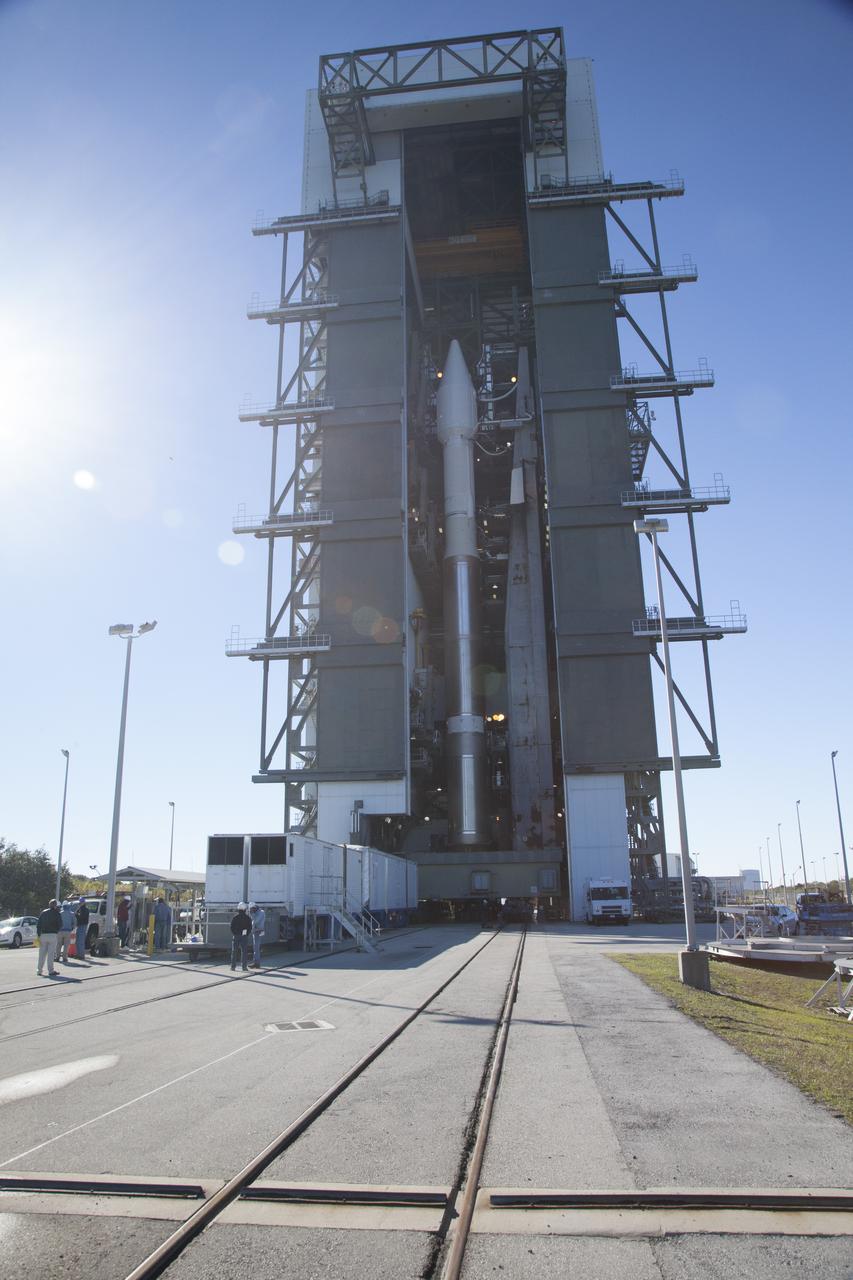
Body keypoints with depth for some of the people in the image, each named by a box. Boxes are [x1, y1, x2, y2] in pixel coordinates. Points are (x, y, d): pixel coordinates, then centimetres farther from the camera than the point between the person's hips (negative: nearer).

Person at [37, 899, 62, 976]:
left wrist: (39, 935, 6)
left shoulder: (43, 912, 10)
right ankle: (51, 971, -2)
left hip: (43, 934, 3)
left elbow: (39, 924, 6)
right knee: (51, 953, -2)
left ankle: (39, 970, 8)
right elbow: (60, 925, -1)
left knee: (42, 953, 7)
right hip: (52, 935, -3)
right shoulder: (56, 913, -1)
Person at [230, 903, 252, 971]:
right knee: (244, 951, 3)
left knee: (234, 951, 9)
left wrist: (234, 934, 9)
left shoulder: (234, 917, -3)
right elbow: (250, 928, -1)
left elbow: (232, 928, -3)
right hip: (244, 937, 0)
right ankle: (244, 966, 0)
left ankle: (233, 966, 8)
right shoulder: (248, 918, -3)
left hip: (235, 936, 0)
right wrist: (246, 934, 9)